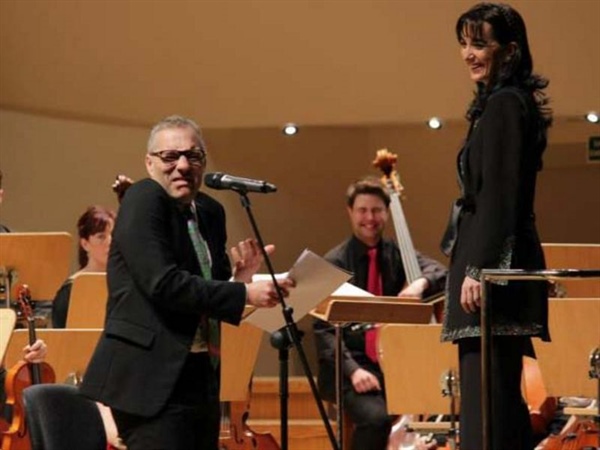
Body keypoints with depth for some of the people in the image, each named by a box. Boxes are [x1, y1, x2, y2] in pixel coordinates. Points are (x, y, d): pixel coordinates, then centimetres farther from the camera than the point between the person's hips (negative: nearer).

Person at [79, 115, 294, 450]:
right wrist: (244, 293, -22)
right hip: (153, 381, -8)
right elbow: (163, 284, -22)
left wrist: (240, 276, -4)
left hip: (201, 380, 8)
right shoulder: (144, 200, -9)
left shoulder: (210, 212, 14)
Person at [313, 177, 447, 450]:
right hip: (352, 364, -3)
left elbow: (440, 273, -6)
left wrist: (421, 282, -30)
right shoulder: (335, 263, 1)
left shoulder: (398, 256, 12)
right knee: (376, 418, -33)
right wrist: (352, 369, -20)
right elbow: (325, 330, -5)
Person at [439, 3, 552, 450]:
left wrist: (478, 268, -22)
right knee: (500, 392, 13)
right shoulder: (510, 102, 18)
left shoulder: (503, 105, -11)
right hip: (503, 266, 11)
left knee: (485, 394, -13)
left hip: (493, 265, -11)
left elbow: (498, 194, -19)